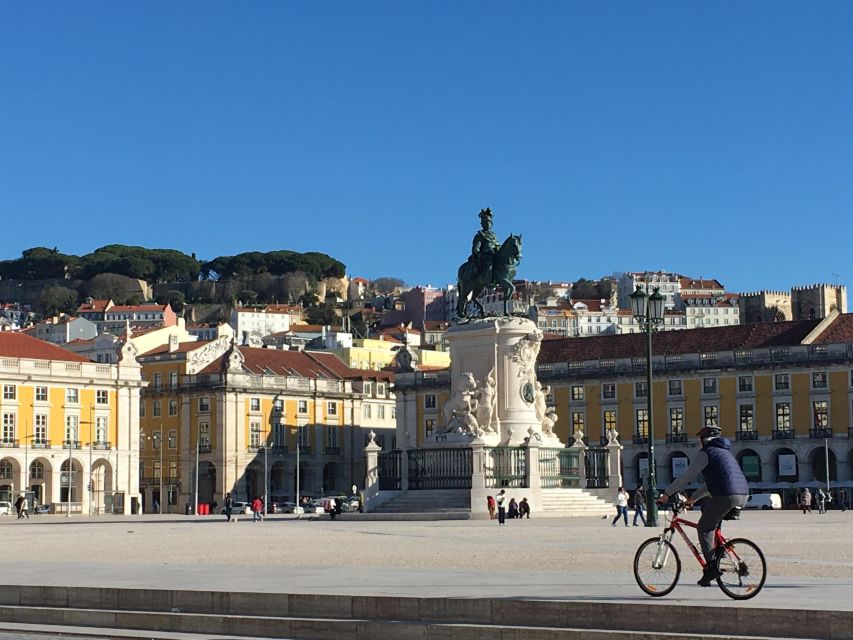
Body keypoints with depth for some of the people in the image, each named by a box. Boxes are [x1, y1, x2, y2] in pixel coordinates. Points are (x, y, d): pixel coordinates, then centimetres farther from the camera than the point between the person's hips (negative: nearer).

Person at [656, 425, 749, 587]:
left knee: (703, 528, 3)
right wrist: (693, 498, 39)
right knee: (707, 509, 28)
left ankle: (711, 567, -8)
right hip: (743, 495, 8)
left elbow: (687, 476, -1)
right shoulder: (724, 451, 29)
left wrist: (667, 493, 6)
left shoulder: (705, 453, 2)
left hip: (726, 496, -8)